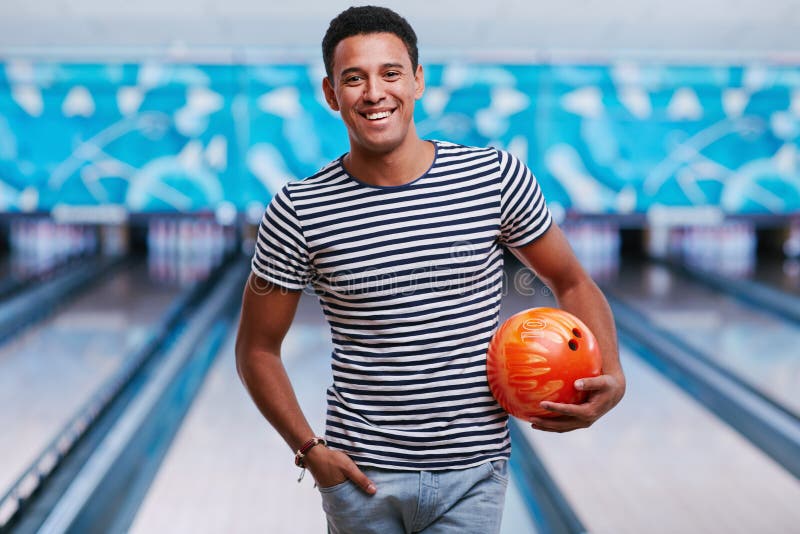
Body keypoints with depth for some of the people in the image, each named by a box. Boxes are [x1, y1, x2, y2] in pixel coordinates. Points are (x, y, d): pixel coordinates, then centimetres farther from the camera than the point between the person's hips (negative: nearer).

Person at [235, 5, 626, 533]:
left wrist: (611, 375, -10)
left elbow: (572, 283, 7)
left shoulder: (496, 175, -5)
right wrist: (309, 449, -7)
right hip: (360, 473, 0)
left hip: (472, 475, 0)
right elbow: (257, 348, 3)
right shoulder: (298, 212, -7)